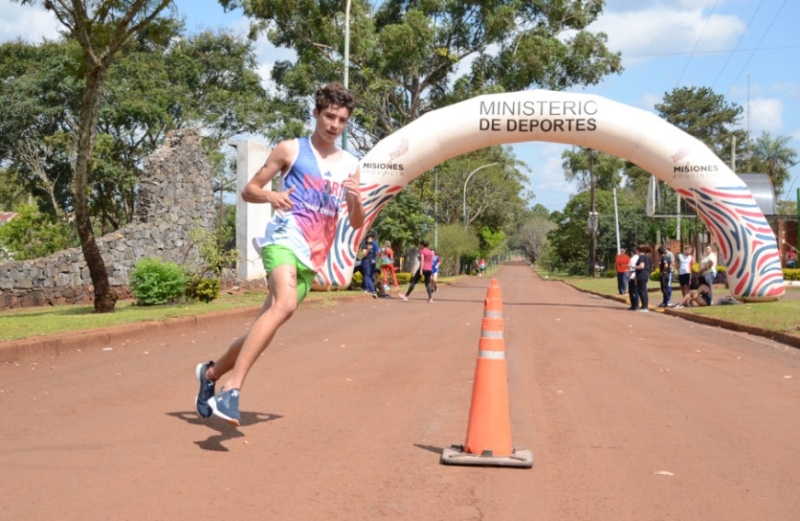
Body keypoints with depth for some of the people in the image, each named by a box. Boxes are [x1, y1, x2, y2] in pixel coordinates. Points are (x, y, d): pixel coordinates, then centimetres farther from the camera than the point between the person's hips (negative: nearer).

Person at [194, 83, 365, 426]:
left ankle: (211, 373, 28)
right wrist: (271, 196, -15)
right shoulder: (290, 149, 6)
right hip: (286, 238, -5)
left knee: (267, 323, 6)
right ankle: (231, 389, -35)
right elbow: (249, 190, 7)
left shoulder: (350, 165, 16)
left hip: (313, 256, 6)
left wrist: (355, 199, -6)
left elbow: (357, 223, 15)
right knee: (285, 305, -32)